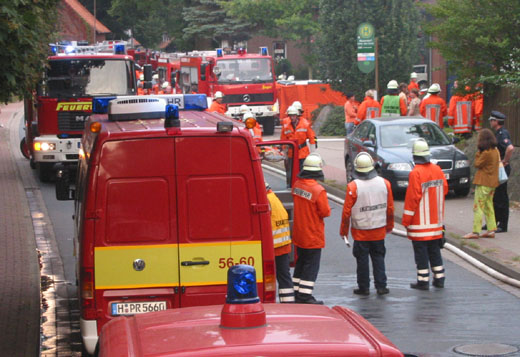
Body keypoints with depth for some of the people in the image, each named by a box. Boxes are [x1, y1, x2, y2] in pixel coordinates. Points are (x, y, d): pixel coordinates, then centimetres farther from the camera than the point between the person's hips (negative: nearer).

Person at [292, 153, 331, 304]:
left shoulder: (297, 185, -1)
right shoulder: (318, 190, -23)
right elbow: (325, 212, -18)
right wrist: (327, 209, 1)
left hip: (298, 234, 7)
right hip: (313, 235, -7)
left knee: (301, 262, 19)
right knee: (311, 265, 2)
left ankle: (296, 293, 25)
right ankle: (305, 296, 1)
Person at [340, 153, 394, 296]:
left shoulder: (353, 186, -15)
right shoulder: (384, 183, -3)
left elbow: (347, 211, -11)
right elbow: (390, 208, 5)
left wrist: (343, 230, 1)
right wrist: (389, 226, 19)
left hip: (360, 232, -3)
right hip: (379, 231, 3)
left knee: (362, 260, 7)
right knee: (378, 258, 12)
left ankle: (364, 288, 12)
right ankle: (381, 287, 12)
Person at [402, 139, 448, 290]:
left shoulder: (416, 173, -19)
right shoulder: (437, 170, 1)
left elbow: (412, 198, -17)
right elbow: (444, 190, 12)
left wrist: (406, 221, -10)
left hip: (420, 223, -6)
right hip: (436, 221, 6)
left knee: (421, 251, 1)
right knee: (434, 249, 15)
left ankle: (423, 280, 3)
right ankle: (439, 278, 18)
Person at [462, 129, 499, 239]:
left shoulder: (486, 153, -19)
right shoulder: (495, 151, 8)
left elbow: (477, 164, -10)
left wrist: (478, 153, -5)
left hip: (484, 183, -9)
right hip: (492, 183, 9)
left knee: (478, 207, -6)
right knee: (488, 206, 14)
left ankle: (475, 232, -7)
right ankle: (491, 230, 14)